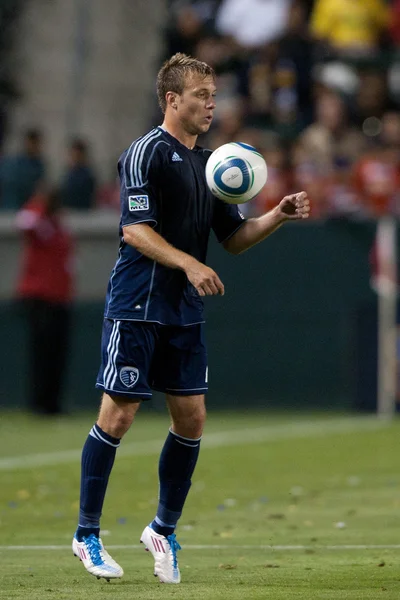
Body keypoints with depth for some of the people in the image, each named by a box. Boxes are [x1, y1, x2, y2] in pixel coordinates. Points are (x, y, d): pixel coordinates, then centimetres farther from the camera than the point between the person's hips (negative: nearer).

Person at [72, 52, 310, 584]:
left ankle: (164, 529, 18)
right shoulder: (146, 153, -10)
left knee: (191, 419, 4)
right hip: (137, 308, -7)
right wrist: (189, 264, -28)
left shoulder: (209, 162, 14)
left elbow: (233, 237, 17)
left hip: (185, 312, 7)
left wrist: (279, 216, 1)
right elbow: (135, 230, -17)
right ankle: (87, 535, 5)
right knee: (118, 417, -5)